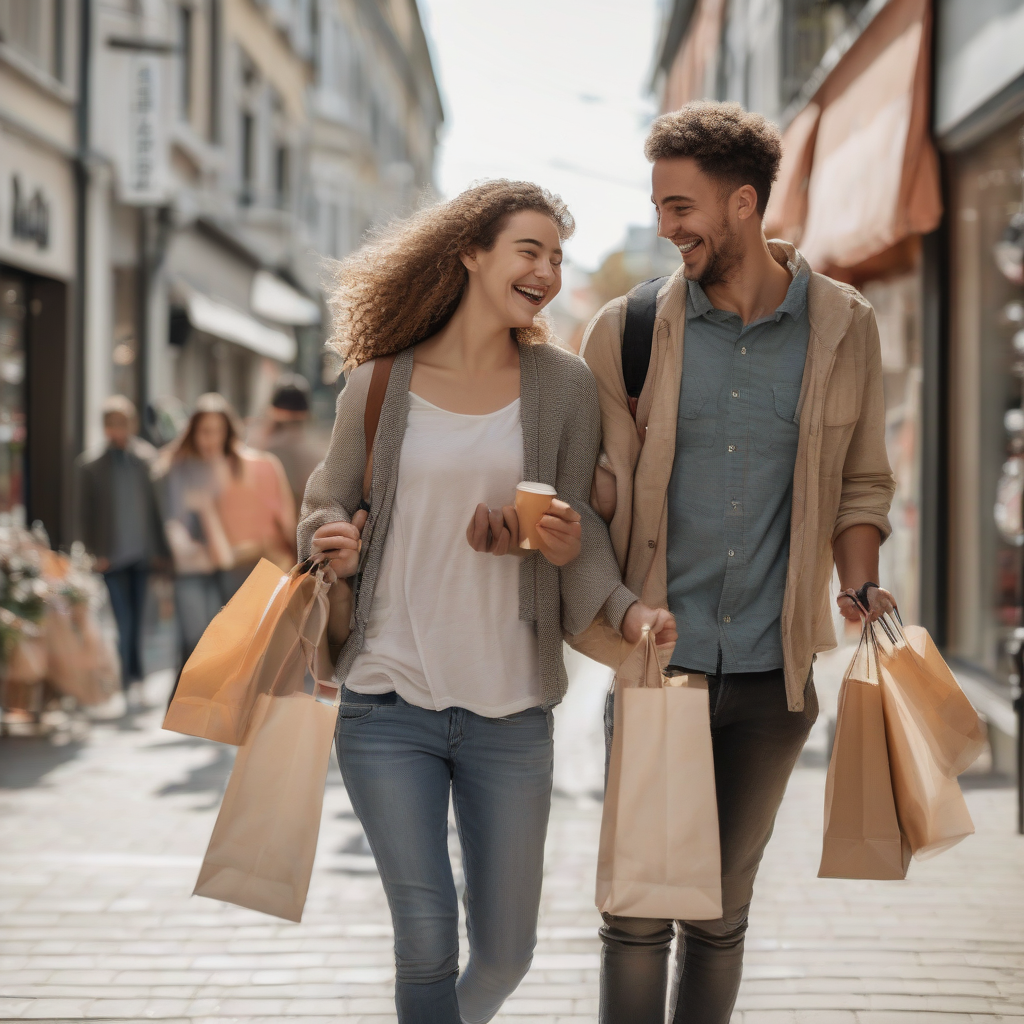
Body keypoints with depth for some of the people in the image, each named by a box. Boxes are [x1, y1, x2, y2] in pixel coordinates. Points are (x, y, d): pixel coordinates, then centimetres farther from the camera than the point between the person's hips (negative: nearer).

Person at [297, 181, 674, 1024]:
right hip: (389, 702, -1)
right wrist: (331, 539, -9)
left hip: (510, 709, 1)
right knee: (426, 939, -7)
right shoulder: (381, 384, 3)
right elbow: (326, 503, 14)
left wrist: (624, 607, -15)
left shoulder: (562, 386, 4)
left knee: (505, 953, 9)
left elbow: (581, 527, 5)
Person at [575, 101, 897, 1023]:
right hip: (658, 661, -1)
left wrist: (862, 592, -4)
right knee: (638, 910, 1)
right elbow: (604, 478, 3)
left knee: (721, 912, 12)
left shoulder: (842, 327, 3)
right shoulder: (629, 330, 1)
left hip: (773, 671, 1)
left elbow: (861, 482, 11)